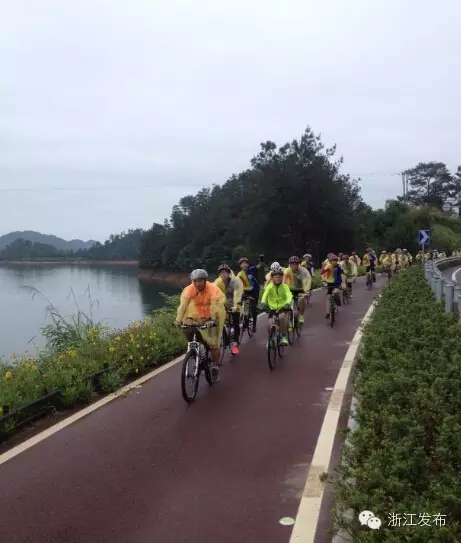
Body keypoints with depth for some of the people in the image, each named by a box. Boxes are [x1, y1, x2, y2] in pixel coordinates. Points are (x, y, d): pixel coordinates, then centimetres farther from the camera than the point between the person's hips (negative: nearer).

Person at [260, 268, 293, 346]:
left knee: (281, 317, -33)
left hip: (282, 308, -1)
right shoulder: (270, 286, -5)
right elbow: (265, 294, -23)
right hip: (272, 309, 1)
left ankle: (284, 337, -17)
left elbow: (289, 295, -22)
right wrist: (263, 302, -43)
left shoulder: (285, 286, -5)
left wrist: (288, 303, -43)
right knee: (270, 325, -15)